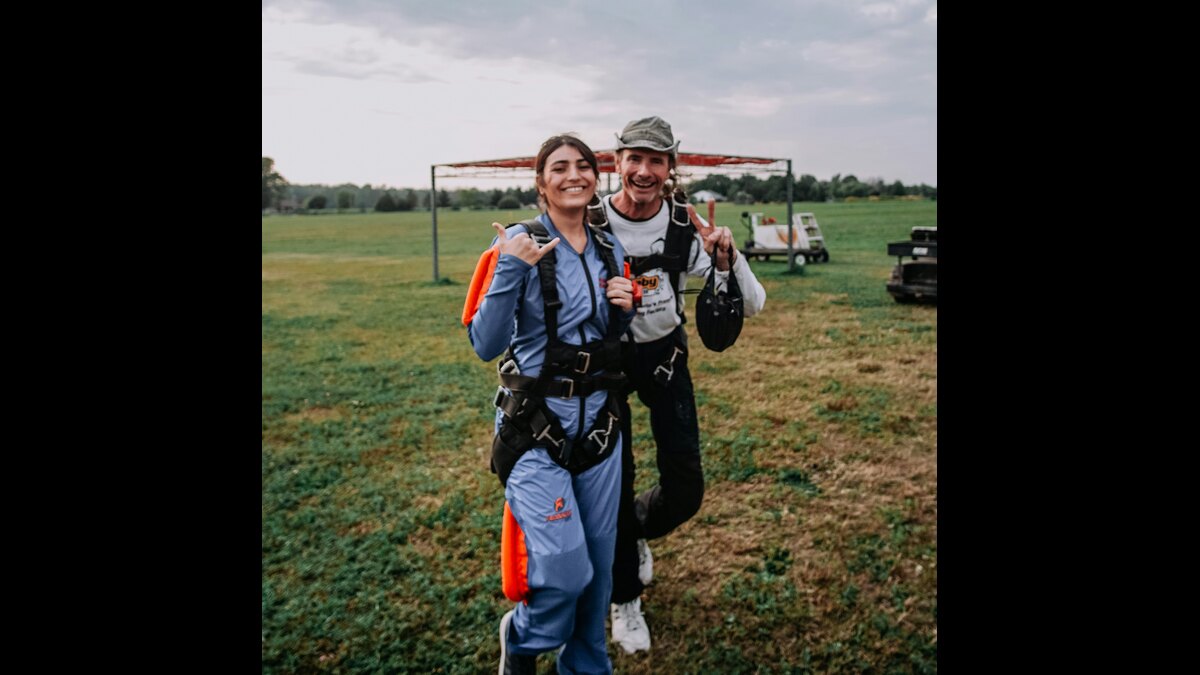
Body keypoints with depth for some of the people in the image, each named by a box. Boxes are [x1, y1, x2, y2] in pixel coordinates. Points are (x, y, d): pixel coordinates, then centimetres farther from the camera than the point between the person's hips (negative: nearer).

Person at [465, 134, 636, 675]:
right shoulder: (519, 244, -10)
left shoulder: (610, 250, 7)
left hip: (599, 420, 6)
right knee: (564, 568, -11)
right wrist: (512, 269, -26)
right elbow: (485, 344, -16)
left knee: (598, 565, 12)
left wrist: (625, 308, -2)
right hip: (534, 424, -5)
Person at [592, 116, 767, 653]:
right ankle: (624, 599, 29)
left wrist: (726, 258, -32)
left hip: (664, 352, 2)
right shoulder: (588, 224, -19)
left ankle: (633, 534, 37)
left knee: (685, 490, 1)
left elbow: (751, 305, -14)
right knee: (614, 484, 3)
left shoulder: (687, 225, -14)